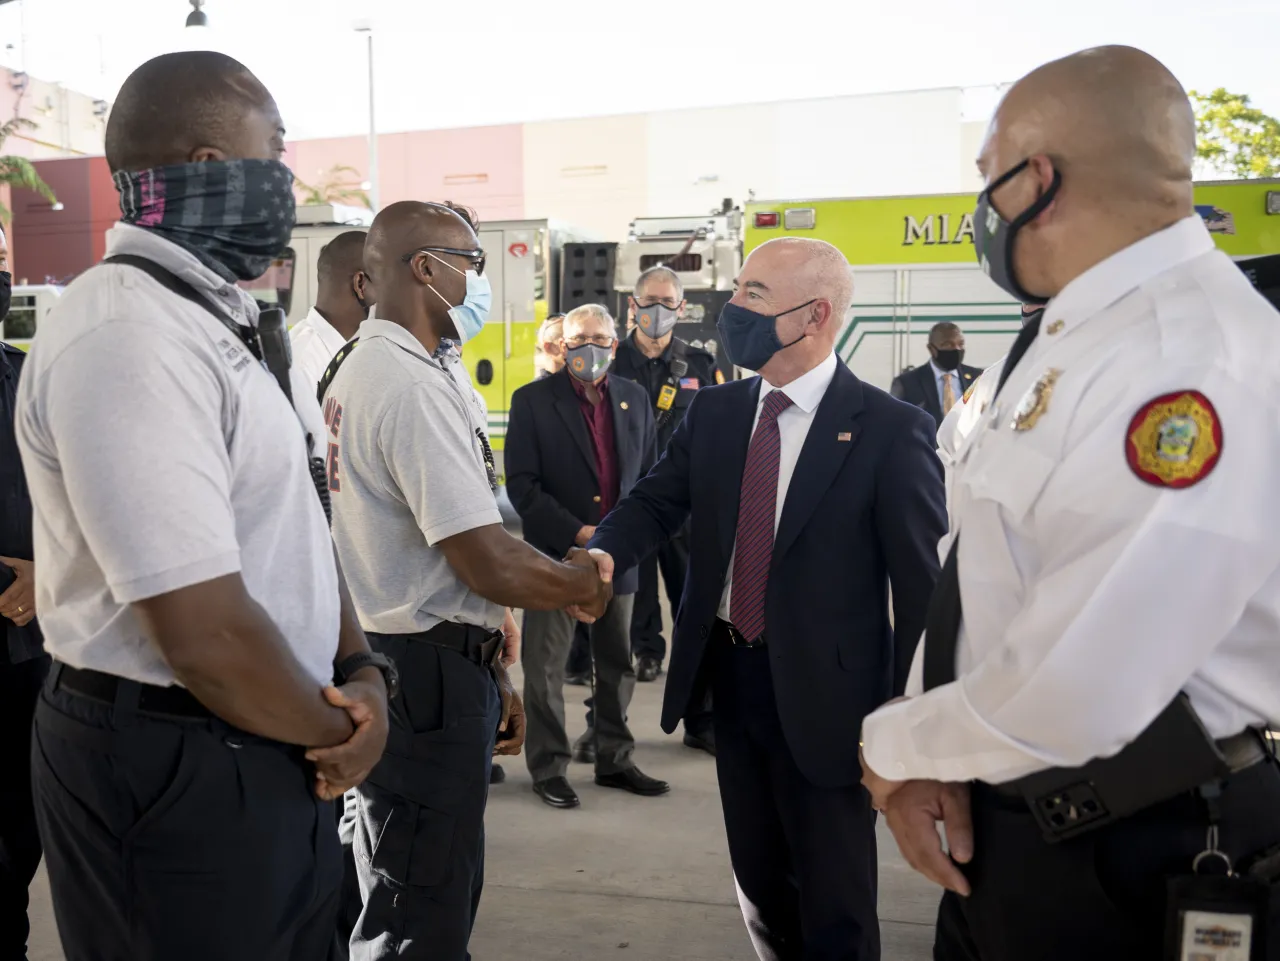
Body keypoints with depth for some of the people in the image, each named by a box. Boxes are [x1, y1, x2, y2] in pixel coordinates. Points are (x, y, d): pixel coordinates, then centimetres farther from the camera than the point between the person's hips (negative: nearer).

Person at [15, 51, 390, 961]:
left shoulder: (221, 320, 9)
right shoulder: (127, 334, -23)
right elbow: (205, 632, -27)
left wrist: (360, 672, -4)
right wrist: (335, 732, -11)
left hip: (272, 746, 9)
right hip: (175, 768, -9)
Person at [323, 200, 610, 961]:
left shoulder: (363, 367, 13)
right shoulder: (415, 386, -20)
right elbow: (491, 566, -25)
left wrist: (491, 672, 19)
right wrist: (585, 584, -5)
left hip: (389, 660, 10)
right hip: (430, 677, -10)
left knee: (440, 893, 24)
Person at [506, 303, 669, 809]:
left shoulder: (635, 399, 7)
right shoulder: (533, 400, -6)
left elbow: (649, 475, 12)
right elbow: (522, 485, -11)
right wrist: (578, 533, -18)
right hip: (555, 555, -4)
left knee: (617, 664, 13)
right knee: (546, 667, 5)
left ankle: (614, 759, 28)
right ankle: (548, 767, 18)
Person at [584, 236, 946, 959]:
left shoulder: (890, 430, -13)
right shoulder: (714, 413, 4)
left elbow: (921, 582, -12)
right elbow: (657, 501, 2)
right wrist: (606, 552, -20)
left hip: (823, 695, -5)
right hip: (729, 676, 6)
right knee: (759, 881, 22)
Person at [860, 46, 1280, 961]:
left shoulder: (1199, 364, -26)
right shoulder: (1064, 340, 7)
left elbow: (1069, 698, -30)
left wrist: (895, 747, -13)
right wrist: (929, 744, -5)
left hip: (1135, 865, -8)